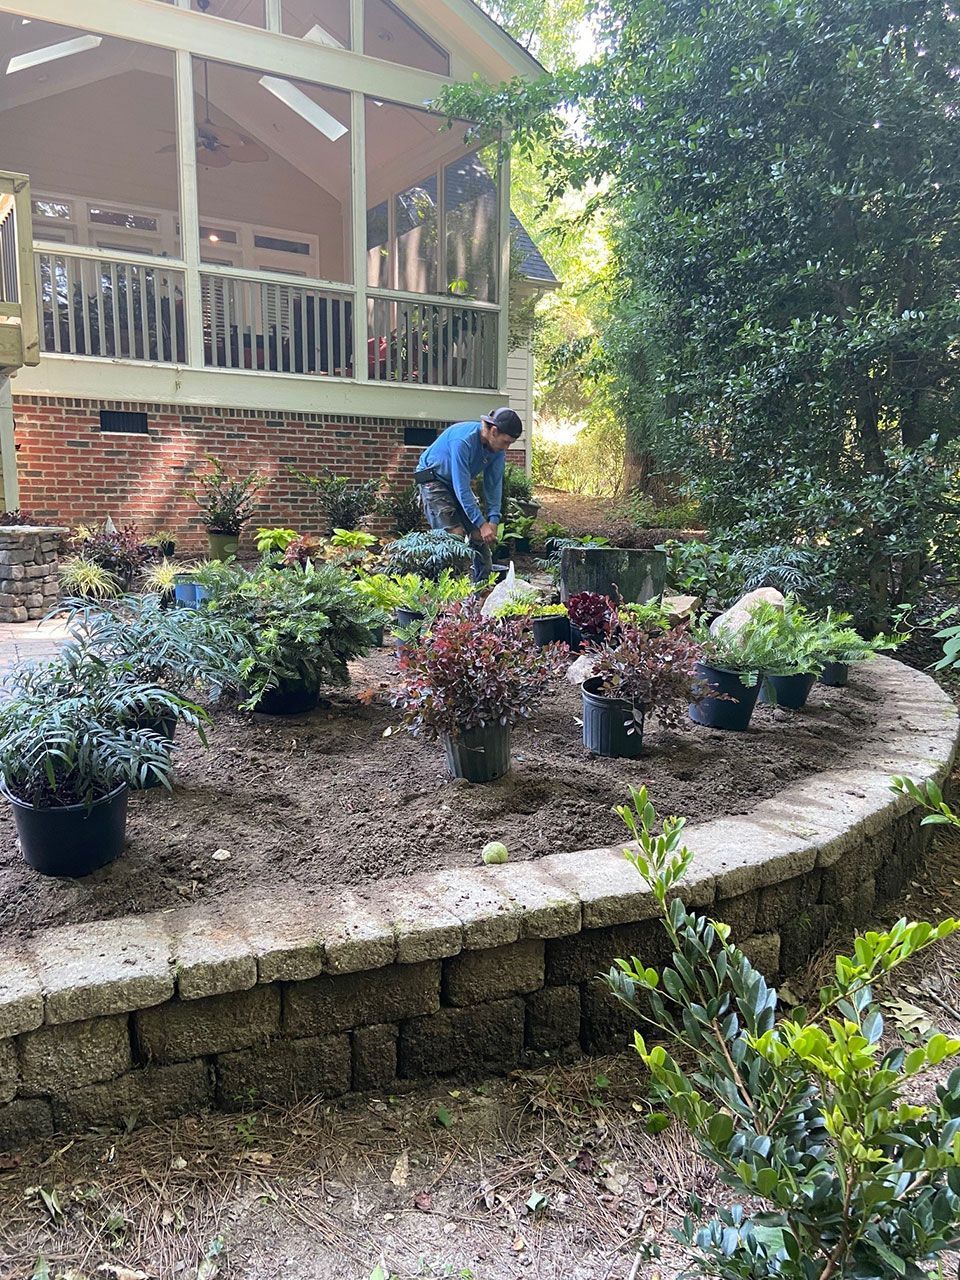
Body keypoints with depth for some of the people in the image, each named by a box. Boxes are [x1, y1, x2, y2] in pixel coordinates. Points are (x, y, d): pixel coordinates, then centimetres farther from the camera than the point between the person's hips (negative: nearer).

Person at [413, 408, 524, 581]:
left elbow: (494, 484, -7)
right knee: (456, 534, -20)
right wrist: (482, 523, -33)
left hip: (459, 483, 7)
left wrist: (493, 520, -18)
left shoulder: (497, 448, -12)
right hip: (434, 480, -7)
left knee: (479, 536, -2)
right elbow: (461, 489, -34)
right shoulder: (463, 441, -34)